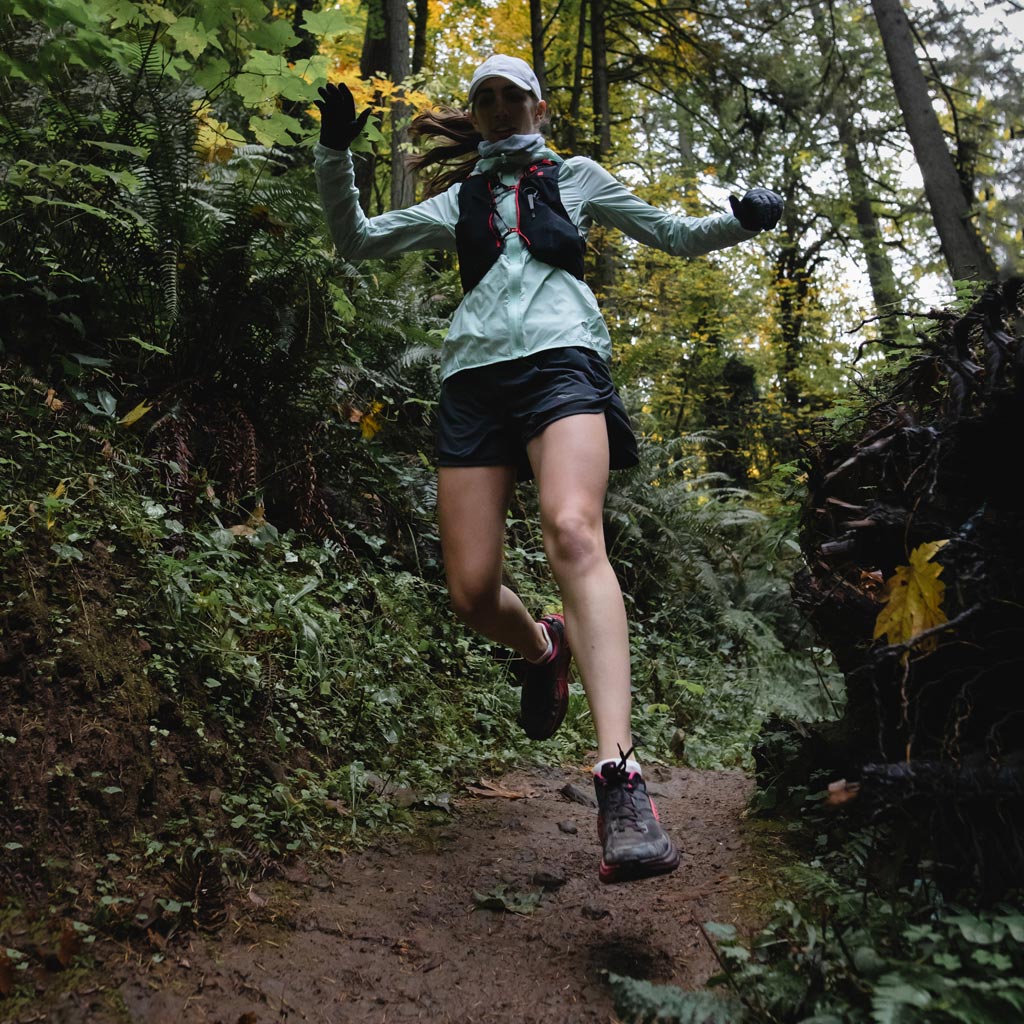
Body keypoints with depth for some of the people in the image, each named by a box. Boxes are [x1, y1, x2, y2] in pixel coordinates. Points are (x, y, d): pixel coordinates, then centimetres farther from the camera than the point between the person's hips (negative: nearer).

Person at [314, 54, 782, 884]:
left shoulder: (574, 176, 25)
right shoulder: (457, 202, 28)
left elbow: (675, 235, 23)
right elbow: (357, 240, 22)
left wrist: (741, 221, 3)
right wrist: (335, 152, 8)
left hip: (559, 360, -3)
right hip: (474, 377, 3)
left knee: (572, 532, -32)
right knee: (472, 592, -7)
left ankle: (620, 779, -41)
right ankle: (544, 649, 30)